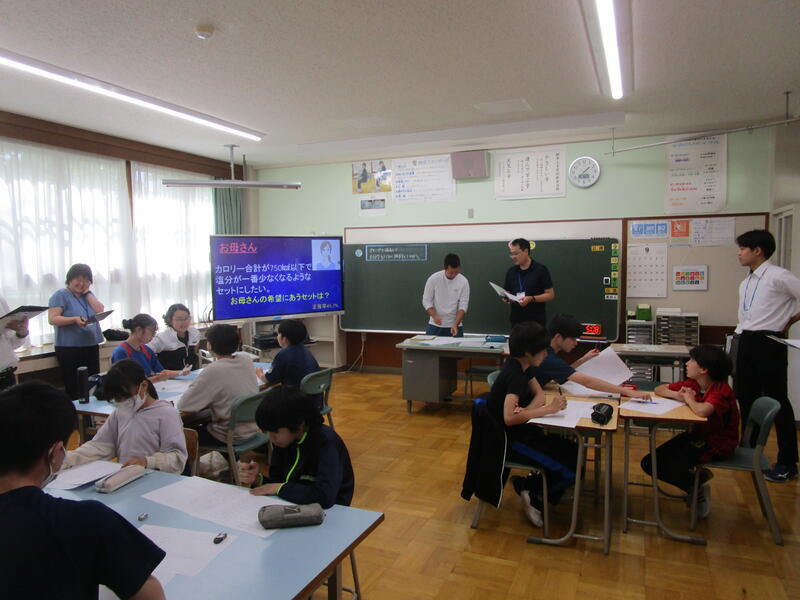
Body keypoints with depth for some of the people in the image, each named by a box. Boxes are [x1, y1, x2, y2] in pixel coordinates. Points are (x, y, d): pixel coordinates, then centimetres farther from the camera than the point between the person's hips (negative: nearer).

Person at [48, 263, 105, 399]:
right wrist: (75, 319, -25)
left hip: (91, 347, 6)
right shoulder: (60, 295, -3)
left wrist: (87, 293, -1)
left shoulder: (88, 295, 15)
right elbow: (52, 319, -12)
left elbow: (100, 311, 0)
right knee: (74, 389, -3)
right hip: (70, 349, -5)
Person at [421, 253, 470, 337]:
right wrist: (434, 316, -22)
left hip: (455, 326, 0)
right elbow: (426, 301, -4)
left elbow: (463, 305, -9)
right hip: (435, 325, 0)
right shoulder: (433, 279, -9)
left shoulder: (463, 282, -8)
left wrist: (456, 324, -22)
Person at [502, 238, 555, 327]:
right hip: (516, 320, 4)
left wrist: (531, 299, -19)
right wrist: (506, 297, -7)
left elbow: (550, 295, -5)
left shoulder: (540, 269, -5)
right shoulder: (511, 272, 8)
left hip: (536, 320, -4)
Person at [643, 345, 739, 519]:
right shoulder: (693, 384, -1)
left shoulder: (721, 390, -22)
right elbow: (659, 389, 9)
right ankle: (696, 479, 14)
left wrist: (689, 399, -20)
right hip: (697, 435, 8)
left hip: (718, 443, -7)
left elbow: (702, 411, -42)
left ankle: (698, 489, 7)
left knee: (669, 467, -24)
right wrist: (678, 395, -12)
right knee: (649, 463, -4)